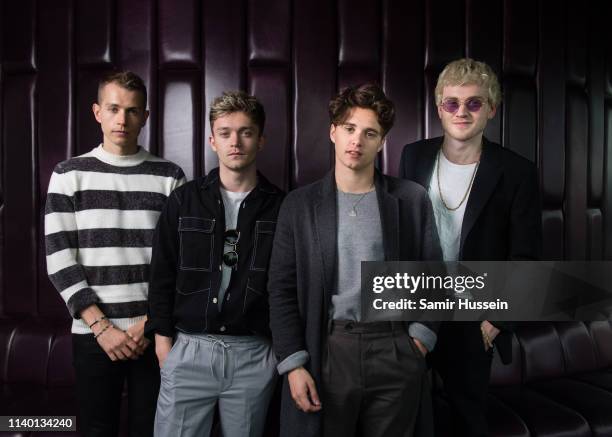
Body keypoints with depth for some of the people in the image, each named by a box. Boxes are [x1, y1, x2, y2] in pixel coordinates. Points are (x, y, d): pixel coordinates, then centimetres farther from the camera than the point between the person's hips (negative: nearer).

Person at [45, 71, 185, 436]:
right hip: (92, 333, 0)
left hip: (155, 332, 0)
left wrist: (150, 322, -7)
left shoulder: (170, 177, 2)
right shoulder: (69, 175, 2)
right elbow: (59, 260, -3)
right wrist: (101, 326, -9)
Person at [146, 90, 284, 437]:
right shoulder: (184, 200, 2)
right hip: (189, 349, 0)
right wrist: (163, 340, 0)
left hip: (254, 354, 0)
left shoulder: (280, 206, 1)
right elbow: (162, 276, 4)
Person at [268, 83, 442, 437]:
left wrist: (420, 336, -3)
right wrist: (294, 363, -6)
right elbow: (282, 290, 0)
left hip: (395, 353, 1)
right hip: (328, 351, 0)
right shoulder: (300, 204, 1)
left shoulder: (412, 199, 2)